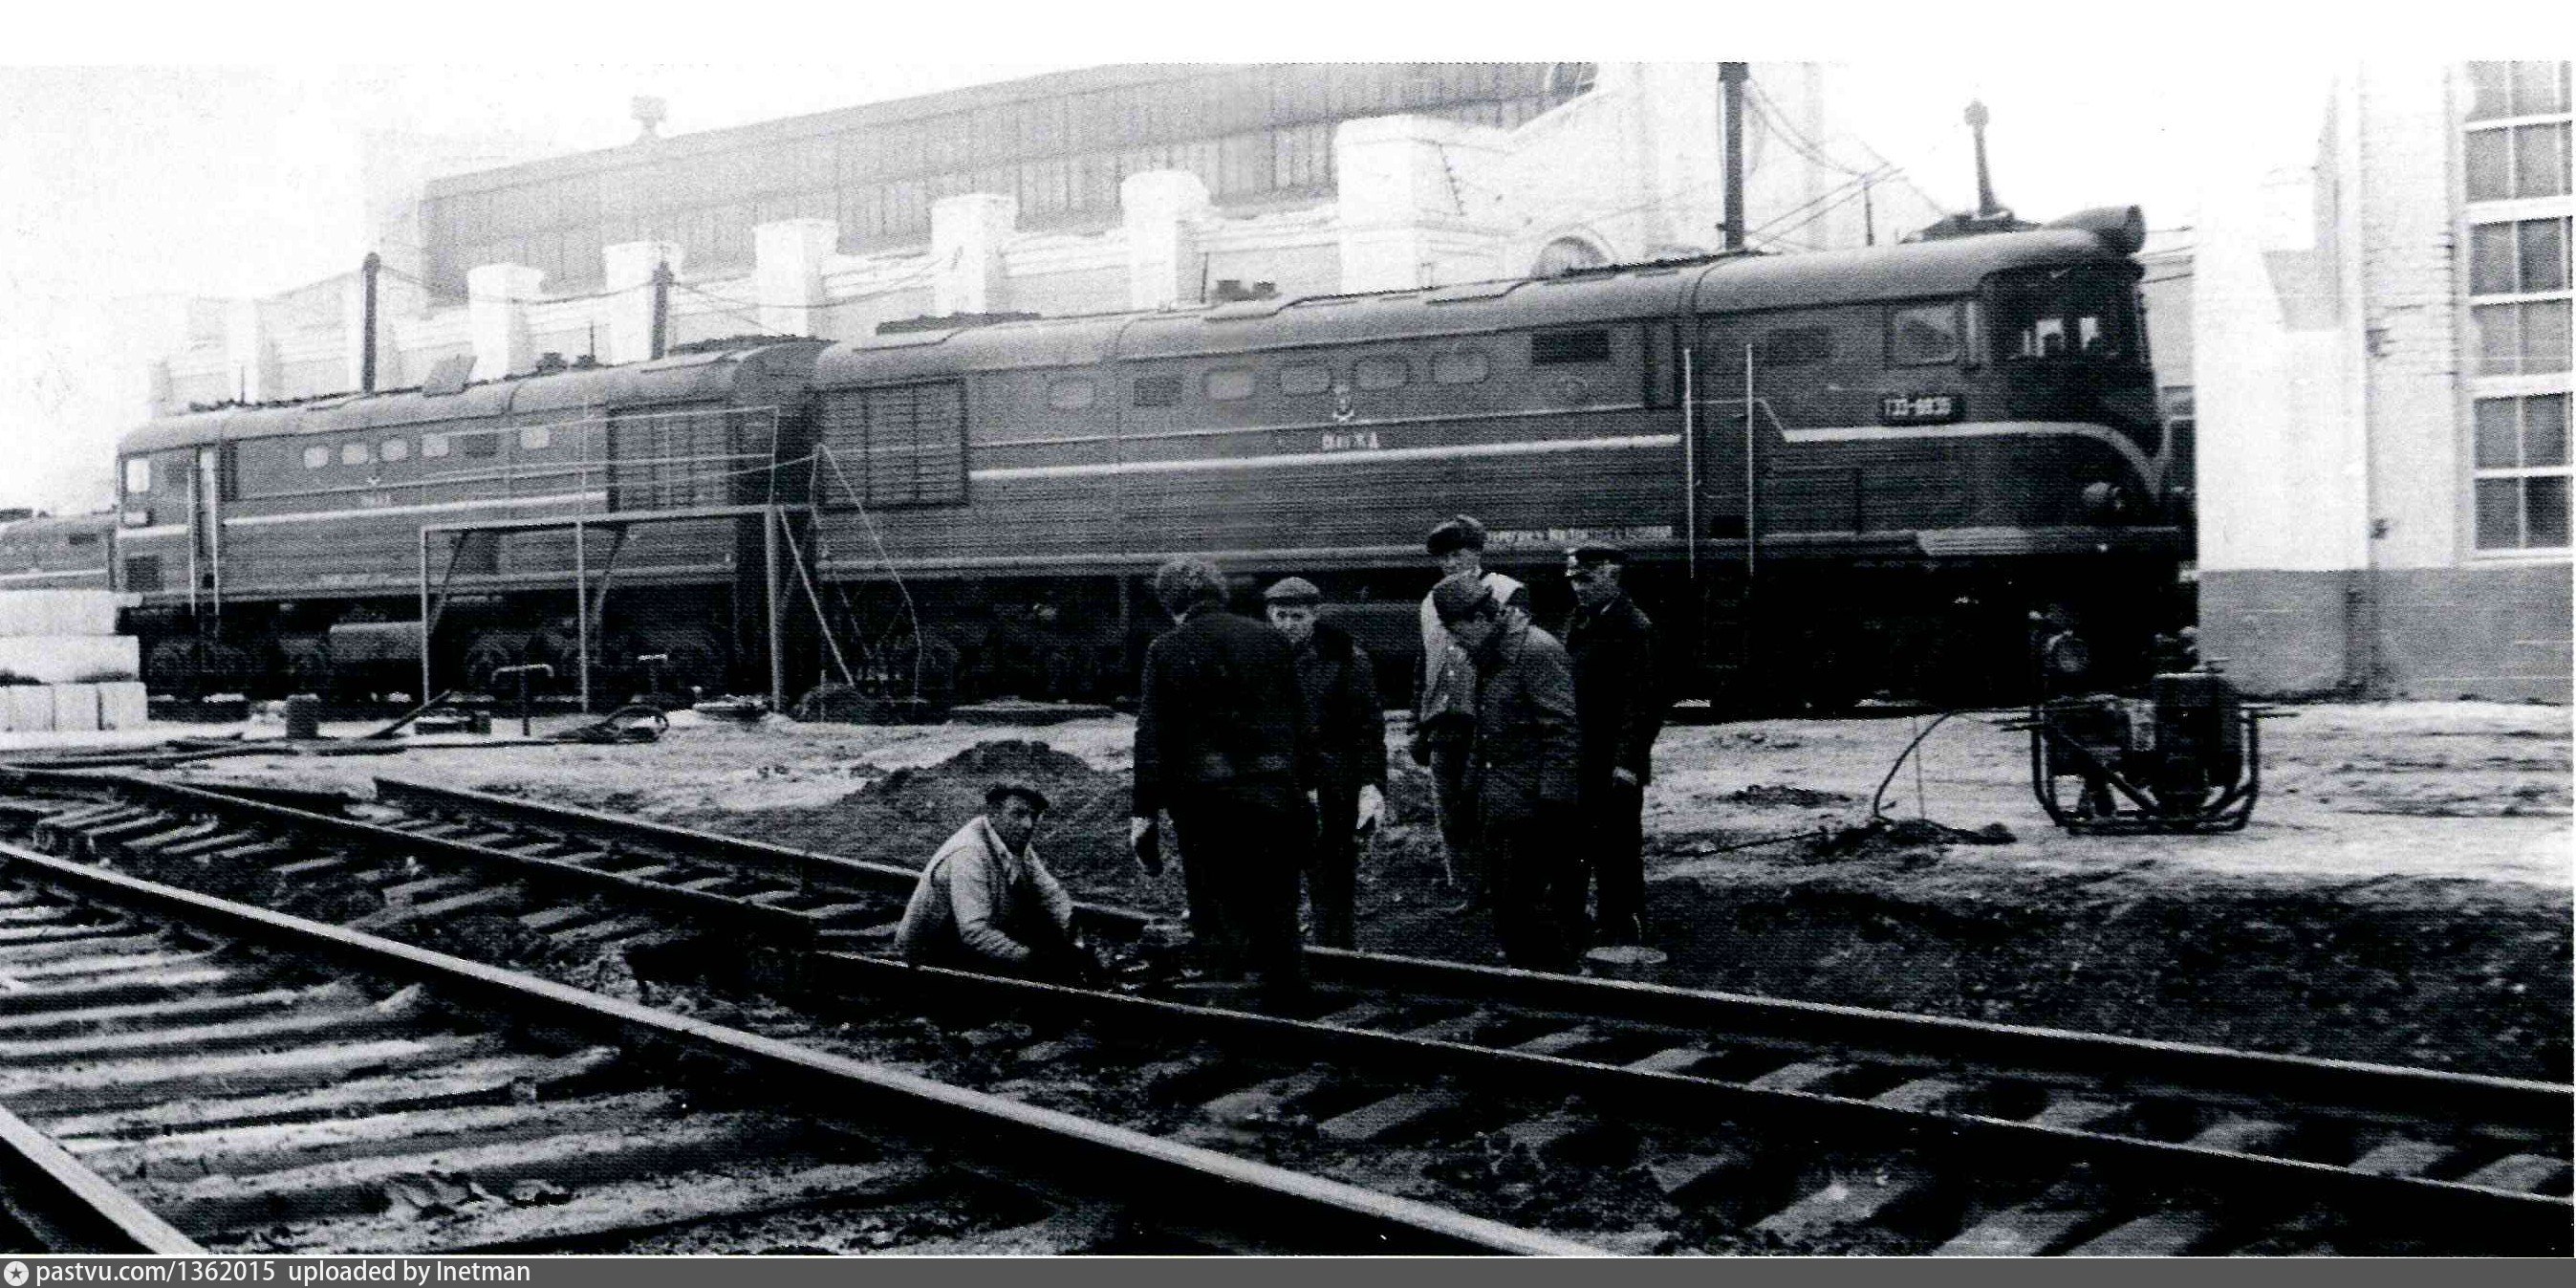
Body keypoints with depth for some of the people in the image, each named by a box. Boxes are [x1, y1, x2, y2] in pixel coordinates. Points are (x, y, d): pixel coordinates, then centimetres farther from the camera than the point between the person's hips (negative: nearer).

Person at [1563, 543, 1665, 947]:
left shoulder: (1634, 627, -13)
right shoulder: (1580, 624, 12)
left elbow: (1644, 699, -16)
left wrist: (1627, 760, -20)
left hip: (1617, 762, -8)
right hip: (1586, 758, 8)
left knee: (1621, 846, -1)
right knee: (1596, 842, 13)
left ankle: (1628, 926, 7)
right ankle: (1607, 918, 22)